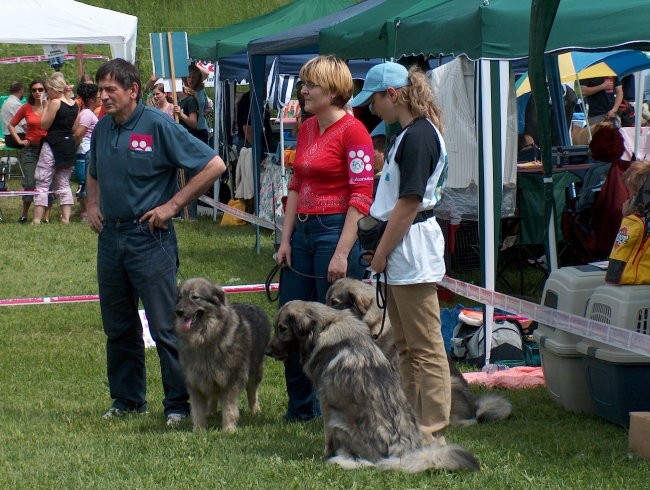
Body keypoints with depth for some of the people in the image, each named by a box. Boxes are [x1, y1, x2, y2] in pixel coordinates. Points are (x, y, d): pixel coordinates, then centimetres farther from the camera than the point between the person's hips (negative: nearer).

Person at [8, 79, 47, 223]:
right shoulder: (26, 108, 3)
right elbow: (11, 125, 12)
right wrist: (19, 141, 4)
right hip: (30, 149, 0)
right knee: (30, 184, -3)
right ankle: (24, 214, 12)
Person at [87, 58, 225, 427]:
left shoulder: (158, 126, -11)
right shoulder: (102, 129, 8)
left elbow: (214, 165, -12)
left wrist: (173, 205, -12)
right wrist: (92, 205, 10)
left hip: (149, 238, -7)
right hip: (110, 236, 7)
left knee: (165, 326, -5)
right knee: (118, 326, 13)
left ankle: (179, 403, 2)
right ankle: (127, 399, 23)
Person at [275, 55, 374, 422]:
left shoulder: (352, 131, -11)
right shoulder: (307, 129, 13)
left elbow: (361, 196, -15)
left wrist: (342, 253, -19)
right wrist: (286, 239, 10)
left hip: (336, 229, -8)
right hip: (303, 231, 8)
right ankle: (302, 409, 24)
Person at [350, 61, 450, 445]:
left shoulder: (418, 136, -16)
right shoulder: (408, 134, 14)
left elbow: (408, 203, -19)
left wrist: (381, 254, -13)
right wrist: (384, 252, 15)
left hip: (413, 251, -11)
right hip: (403, 254, 11)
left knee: (426, 348, -6)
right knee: (407, 347, 16)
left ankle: (432, 435, -4)